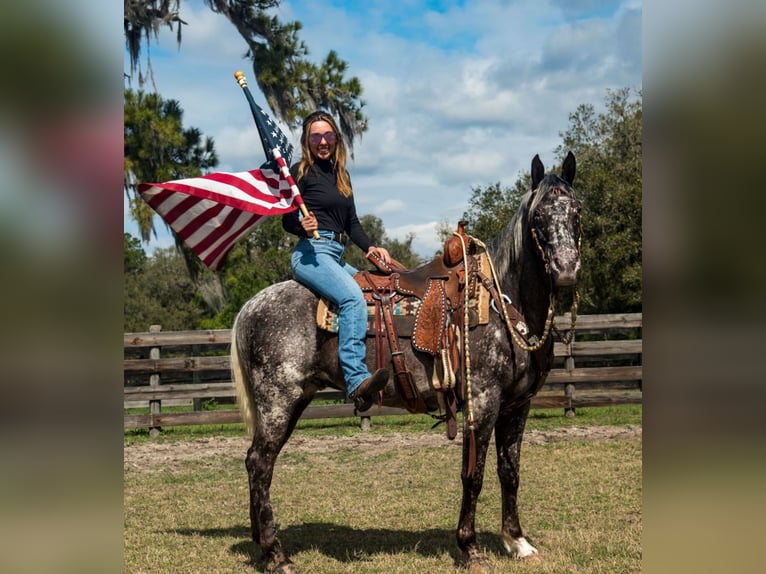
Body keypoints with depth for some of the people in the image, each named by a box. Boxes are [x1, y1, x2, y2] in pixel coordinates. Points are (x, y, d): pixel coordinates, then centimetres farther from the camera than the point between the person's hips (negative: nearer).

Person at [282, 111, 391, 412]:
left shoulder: (340, 174, 20)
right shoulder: (302, 171, -1)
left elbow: (352, 223, 20)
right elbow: (287, 220, -3)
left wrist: (370, 247, 4)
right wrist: (303, 226, -25)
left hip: (337, 256, 9)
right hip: (312, 253, -9)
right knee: (353, 297, -29)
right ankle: (357, 380, -40)